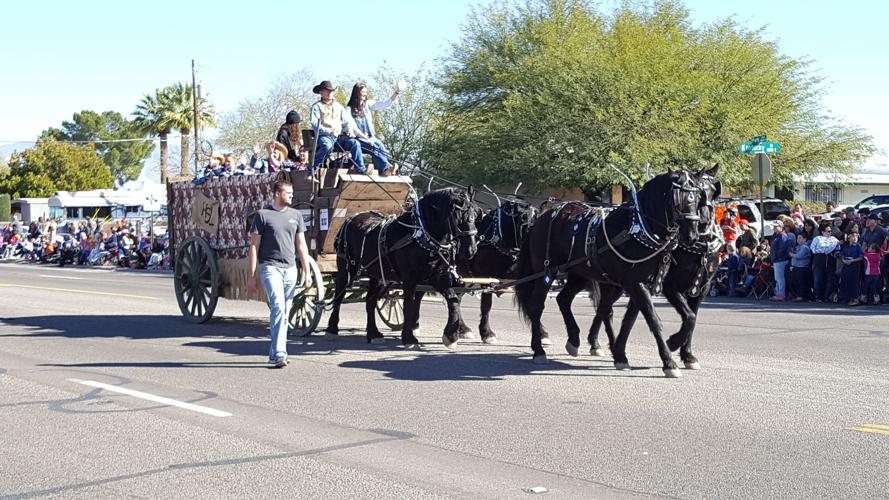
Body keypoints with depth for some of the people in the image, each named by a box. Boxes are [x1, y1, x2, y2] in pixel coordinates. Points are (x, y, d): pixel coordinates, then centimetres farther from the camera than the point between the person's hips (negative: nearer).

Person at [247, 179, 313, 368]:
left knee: (285, 313, 7)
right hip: (270, 267, -5)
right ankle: (279, 353, -20)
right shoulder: (263, 215, -1)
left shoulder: (295, 215, 12)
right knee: (278, 307, -18)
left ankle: (274, 354, 17)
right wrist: (252, 276, -4)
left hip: (290, 269, 5)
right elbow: (254, 246, -1)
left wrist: (306, 272, 9)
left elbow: (301, 245, 15)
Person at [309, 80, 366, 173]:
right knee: (327, 146, -39)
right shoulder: (317, 106, 8)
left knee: (355, 143, -23)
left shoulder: (339, 106, 25)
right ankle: (312, 169, -28)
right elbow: (314, 125, -5)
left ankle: (360, 168, -25)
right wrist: (330, 132, -19)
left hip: (340, 135, 4)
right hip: (324, 136, -4)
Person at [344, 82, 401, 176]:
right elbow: (350, 126, -9)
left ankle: (382, 171, -43)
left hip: (370, 137, 4)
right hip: (357, 139, -4)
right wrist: (364, 137, -17)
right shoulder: (349, 109, 2)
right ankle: (386, 167, -50)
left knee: (381, 146, -28)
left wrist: (396, 93, -8)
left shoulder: (368, 104, 15)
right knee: (374, 146, -33)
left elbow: (386, 104, 7)